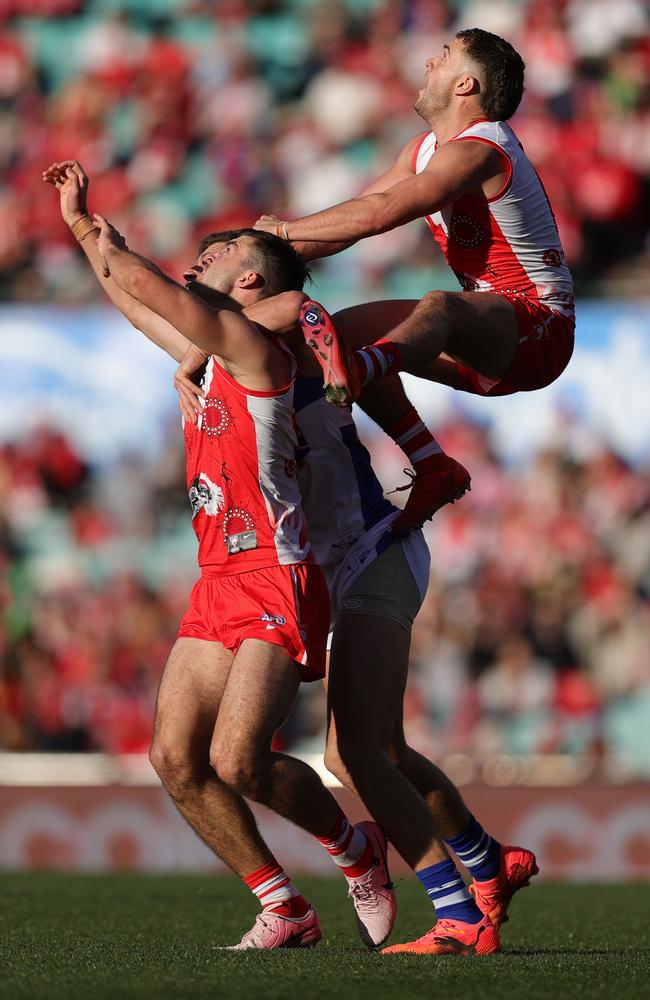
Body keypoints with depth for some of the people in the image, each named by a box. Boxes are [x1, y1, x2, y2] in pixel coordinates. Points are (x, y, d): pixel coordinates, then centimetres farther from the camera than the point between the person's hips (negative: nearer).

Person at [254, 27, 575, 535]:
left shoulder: (478, 151, -18)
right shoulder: (425, 148, 13)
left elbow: (380, 213, -28)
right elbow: (356, 218, 16)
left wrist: (285, 230, -18)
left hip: (539, 330, -10)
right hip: (489, 333, 10)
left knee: (439, 306, -40)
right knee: (350, 329, 2)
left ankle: (357, 370, -74)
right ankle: (434, 469, -3)